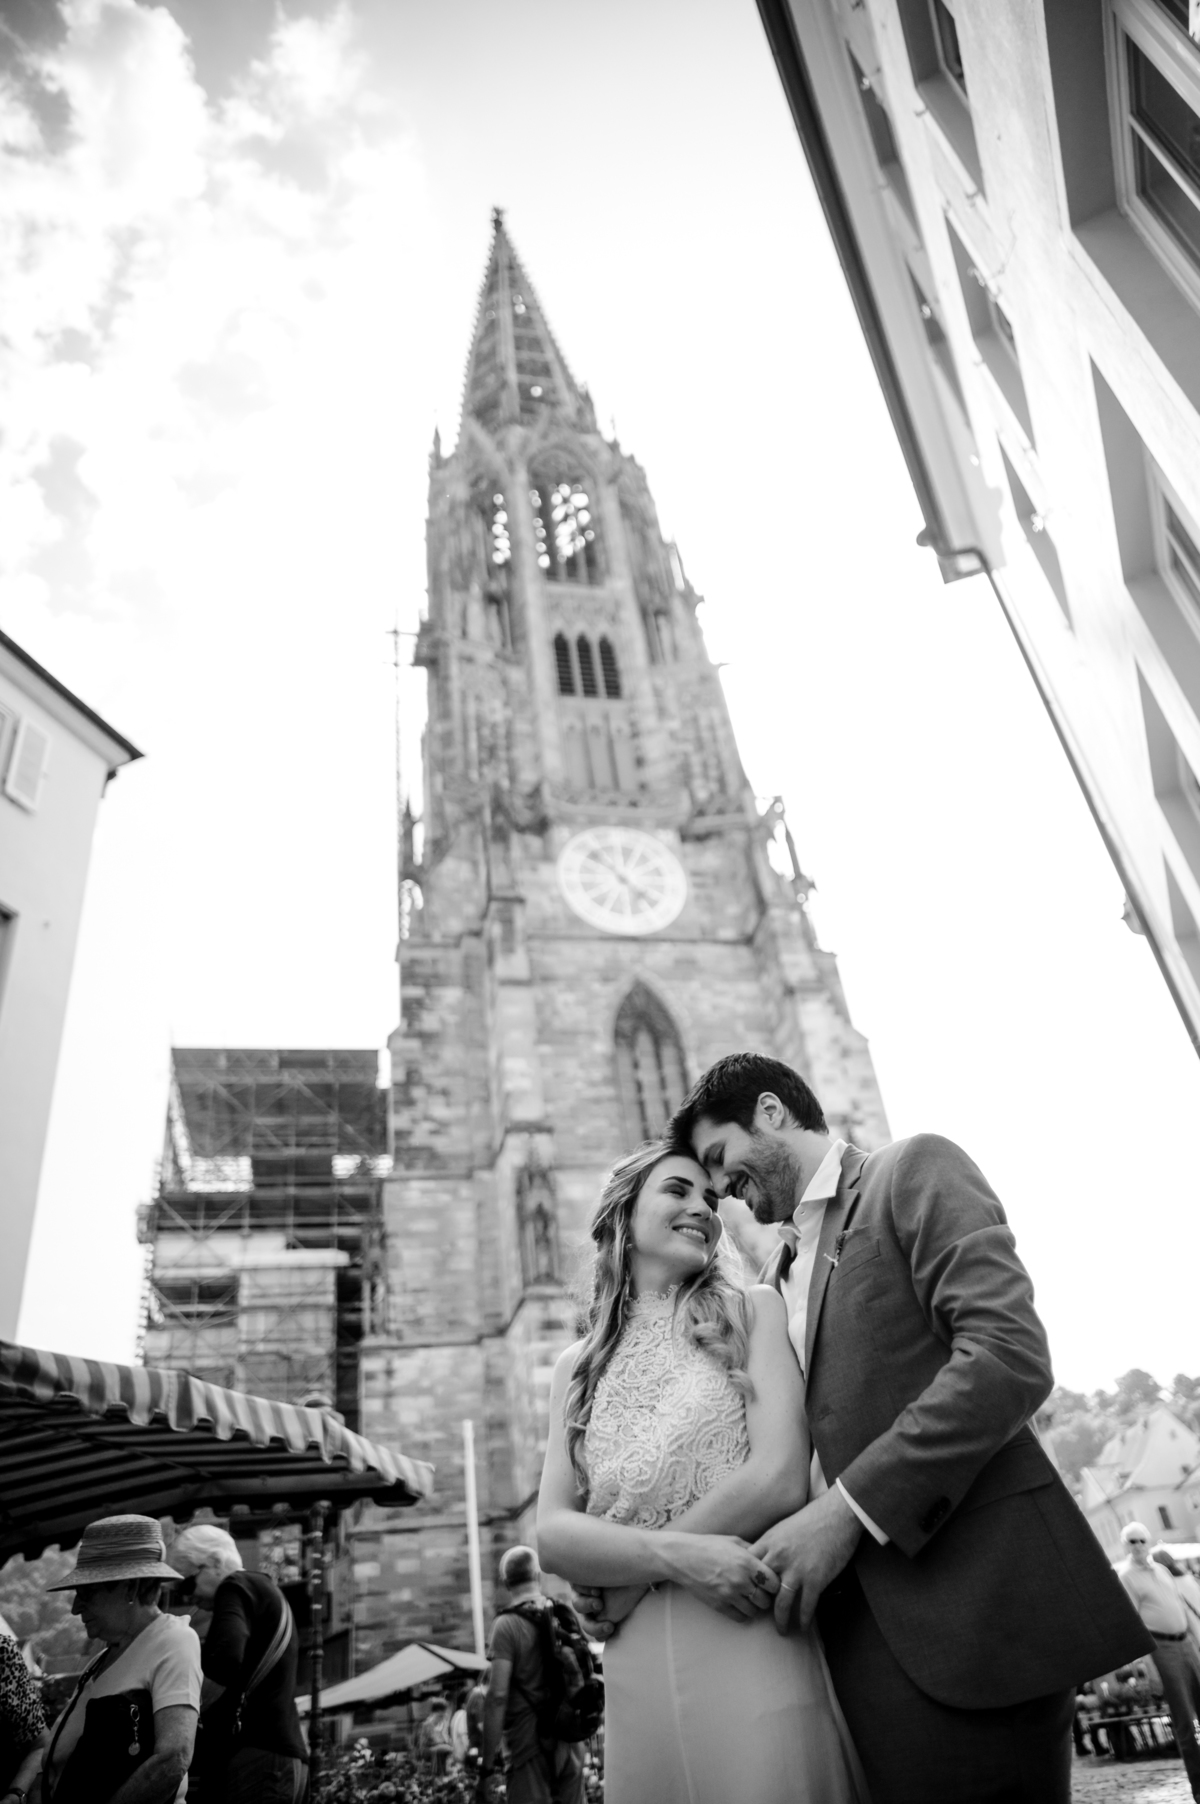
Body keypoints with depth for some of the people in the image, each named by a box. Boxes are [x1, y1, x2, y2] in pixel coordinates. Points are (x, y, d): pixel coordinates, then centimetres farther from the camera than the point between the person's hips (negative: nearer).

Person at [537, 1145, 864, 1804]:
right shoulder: (578, 1367, 9)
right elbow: (554, 1533, 0)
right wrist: (678, 1556, -19)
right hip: (637, 1671, 3)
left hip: (759, 1650, -2)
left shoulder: (753, 1313, 0)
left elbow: (781, 1481, -11)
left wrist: (626, 1577, -6)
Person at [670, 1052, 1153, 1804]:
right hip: (852, 1615, 7)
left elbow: (1012, 1355, -17)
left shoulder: (915, 1168, -3)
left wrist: (850, 1507, -19)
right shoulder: (777, 1278, 20)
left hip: (967, 1594, -6)